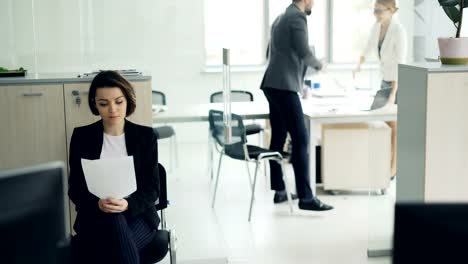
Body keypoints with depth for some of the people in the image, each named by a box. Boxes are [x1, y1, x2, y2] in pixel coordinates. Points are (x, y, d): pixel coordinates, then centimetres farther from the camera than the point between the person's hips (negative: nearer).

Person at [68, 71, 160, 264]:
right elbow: (75, 188, 2)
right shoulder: (81, 136, 4)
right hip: (95, 216, 1)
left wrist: (127, 205, -22)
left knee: (114, 246, -34)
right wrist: (97, 203, -21)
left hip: (137, 214, 0)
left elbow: (152, 188, 0)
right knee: (114, 223, -36)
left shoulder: (146, 136, 3)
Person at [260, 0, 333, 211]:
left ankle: (279, 191, 15)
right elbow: (304, 52, -18)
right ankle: (305, 197, -11)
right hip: (284, 86, -10)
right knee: (300, 140, -10)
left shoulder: (281, 18, 21)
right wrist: (318, 64, 4)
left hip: (273, 84, 10)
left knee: (278, 138, 11)